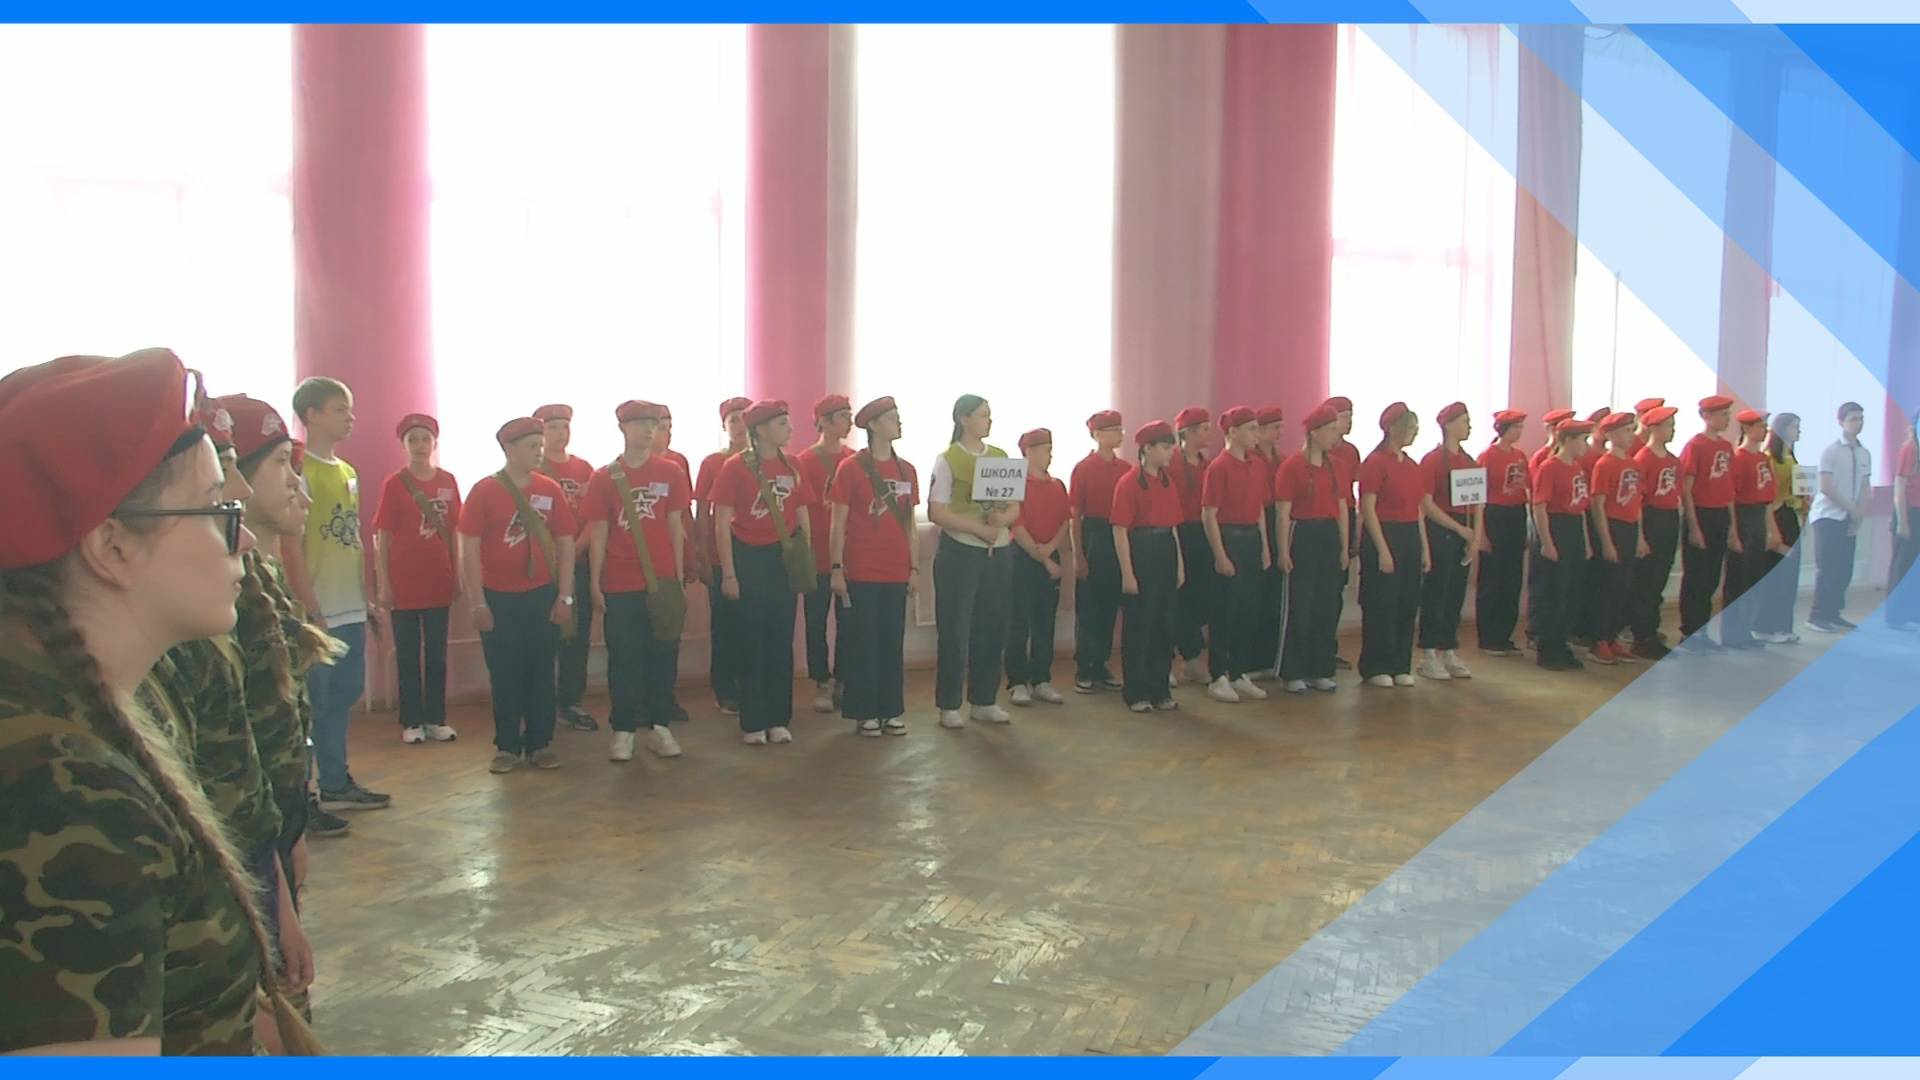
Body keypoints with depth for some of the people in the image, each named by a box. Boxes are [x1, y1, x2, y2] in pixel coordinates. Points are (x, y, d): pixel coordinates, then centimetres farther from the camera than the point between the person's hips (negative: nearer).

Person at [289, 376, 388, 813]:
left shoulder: (348, 472, 15)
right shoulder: (301, 471, -11)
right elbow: (293, 547, -14)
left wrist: (368, 598, 17)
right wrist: (311, 609, -17)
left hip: (351, 610, 8)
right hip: (320, 613, -8)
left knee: (344, 696, 15)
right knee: (315, 703, -2)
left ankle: (336, 784, 26)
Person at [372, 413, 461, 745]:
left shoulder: (448, 482, 3)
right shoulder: (394, 484, -5)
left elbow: (452, 532, 8)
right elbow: (382, 538, -5)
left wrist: (457, 575, 7)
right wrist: (383, 584, -8)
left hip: (438, 581, 3)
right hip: (404, 582, -3)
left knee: (437, 653, 10)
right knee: (408, 654, 7)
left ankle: (436, 718, 20)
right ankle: (412, 721, 15)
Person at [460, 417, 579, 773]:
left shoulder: (551, 490, 2)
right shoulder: (484, 491, -5)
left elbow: (565, 544, 5)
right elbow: (469, 550, -5)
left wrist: (565, 597, 1)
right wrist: (478, 603, -8)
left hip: (542, 596, 2)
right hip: (499, 598, -2)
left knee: (541, 673, 7)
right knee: (505, 675, 5)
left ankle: (540, 744, 17)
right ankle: (507, 747, 15)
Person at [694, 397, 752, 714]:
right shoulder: (712, 463, 2)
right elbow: (702, 514, 2)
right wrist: (703, 558, -3)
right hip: (722, 558, -2)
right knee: (725, 623, 4)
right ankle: (725, 692, 13)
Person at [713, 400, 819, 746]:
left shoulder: (792, 466, 4)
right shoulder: (735, 467, -8)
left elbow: (802, 515, 11)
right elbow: (722, 523, -8)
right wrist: (728, 573, -11)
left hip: (783, 558, 4)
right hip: (748, 557, -4)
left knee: (782, 639, 7)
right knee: (753, 640, 4)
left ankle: (779, 719, 17)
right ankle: (753, 722, 12)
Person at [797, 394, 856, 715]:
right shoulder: (805, 461, -3)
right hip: (818, 554, -3)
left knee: (847, 621, 6)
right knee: (816, 621, 5)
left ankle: (842, 680, 17)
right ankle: (822, 684, 14)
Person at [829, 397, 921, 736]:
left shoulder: (906, 470, 10)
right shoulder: (850, 467, -4)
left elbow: (910, 524, 13)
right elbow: (839, 523, -5)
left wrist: (915, 568, 9)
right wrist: (836, 568, -9)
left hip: (896, 572, 5)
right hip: (861, 572, -4)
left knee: (893, 642, 9)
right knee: (863, 643, 2)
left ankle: (892, 711, 18)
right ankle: (864, 712, 10)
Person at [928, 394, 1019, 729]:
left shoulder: (1001, 457, 10)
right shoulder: (947, 460, -5)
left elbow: (1015, 507, 10)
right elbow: (936, 512, -11)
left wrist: (1003, 518, -12)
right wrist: (978, 527, -18)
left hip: (998, 553, 5)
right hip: (959, 553, -5)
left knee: (992, 628, 8)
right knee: (955, 630, -1)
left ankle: (984, 701, 19)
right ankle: (949, 705, 7)